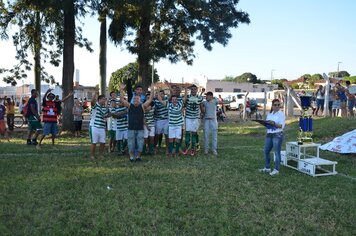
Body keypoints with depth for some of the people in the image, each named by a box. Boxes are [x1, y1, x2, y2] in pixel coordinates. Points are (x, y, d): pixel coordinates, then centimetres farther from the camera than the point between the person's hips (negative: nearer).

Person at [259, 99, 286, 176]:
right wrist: (265, 123, -2)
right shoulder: (269, 114, 15)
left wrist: (273, 123, -24)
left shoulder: (281, 114, -4)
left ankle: (276, 170, 5)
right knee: (266, 151, 10)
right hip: (269, 134, 7)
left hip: (277, 135, -7)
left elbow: (282, 126, -13)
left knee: (277, 152, -3)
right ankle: (267, 168, 23)